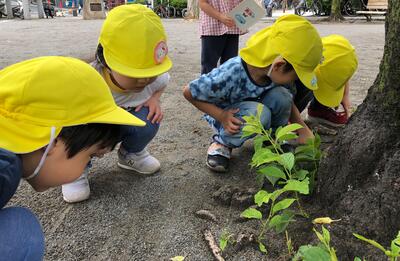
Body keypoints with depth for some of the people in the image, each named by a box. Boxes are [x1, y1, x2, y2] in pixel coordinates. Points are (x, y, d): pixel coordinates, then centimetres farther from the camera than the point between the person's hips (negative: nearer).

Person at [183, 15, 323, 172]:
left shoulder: (274, 73, -19)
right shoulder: (230, 75, -37)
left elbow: (287, 103, 0)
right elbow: (188, 92, -24)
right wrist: (222, 115, -29)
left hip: (253, 109, 5)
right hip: (228, 116, -5)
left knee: (281, 95, -23)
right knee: (259, 114, -35)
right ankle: (223, 142, -7)